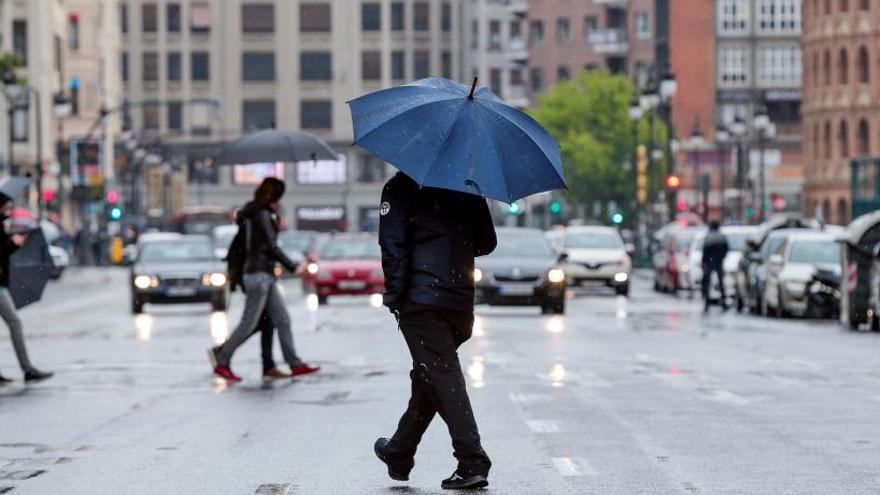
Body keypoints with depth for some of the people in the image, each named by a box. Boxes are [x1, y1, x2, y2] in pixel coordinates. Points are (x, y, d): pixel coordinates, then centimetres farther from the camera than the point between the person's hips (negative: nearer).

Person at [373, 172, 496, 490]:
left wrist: (395, 297, -7)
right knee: (427, 378, 17)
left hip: (421, 300, -5)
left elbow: (393, 245, -10)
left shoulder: (401, 187, -1)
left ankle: (472, 462, -19)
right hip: (461, 303, 5)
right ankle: (400, 454, 30)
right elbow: (487, 243, 17)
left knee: (443, 377, -9)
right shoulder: (468, 188, 12)